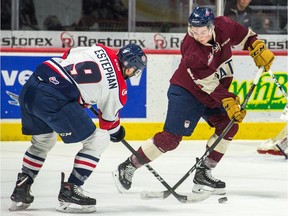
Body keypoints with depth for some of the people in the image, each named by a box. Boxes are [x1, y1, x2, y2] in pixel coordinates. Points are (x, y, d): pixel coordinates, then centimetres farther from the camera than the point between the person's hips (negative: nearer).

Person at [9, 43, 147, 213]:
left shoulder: (100, 50, 15)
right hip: (55, 99, -8)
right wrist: (117, 132, 42)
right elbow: (109, 120, 18)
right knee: (98, 141, 6)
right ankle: (69, 191, 6)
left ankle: (20, 192, 31)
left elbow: (66, 58, 27)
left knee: (43, 141, 32)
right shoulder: (118, 88, 3)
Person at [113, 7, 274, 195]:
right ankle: (128, 168, -5)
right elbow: (210, 85, -27)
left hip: (212, 94, 7)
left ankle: (203, 174, 7)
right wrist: (230, 104, -27)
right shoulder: (192, 51, -32)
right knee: (171, 137, -13)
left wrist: (260, 50, -6)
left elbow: (245, 36, 5)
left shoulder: (224, 26, -17)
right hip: (185, 92, -7)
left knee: (229, 125, -1)